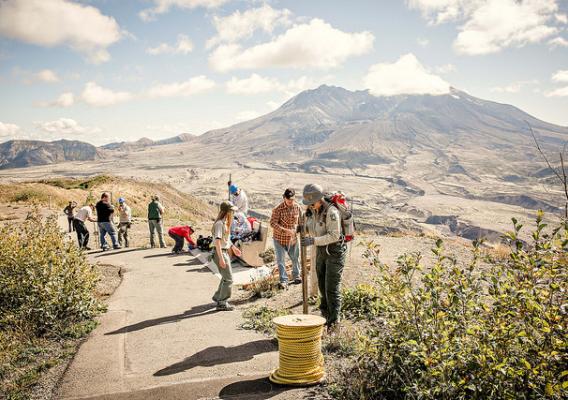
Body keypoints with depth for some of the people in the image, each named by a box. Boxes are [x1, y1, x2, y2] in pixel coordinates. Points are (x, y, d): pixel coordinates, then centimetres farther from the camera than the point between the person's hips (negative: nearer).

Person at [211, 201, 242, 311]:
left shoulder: (225, 222, 10)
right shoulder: (220, 223, -20)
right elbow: (217, 241, -25)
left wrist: (233, 248, 28)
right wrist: (221, 258, -28)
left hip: (226, 252, 10)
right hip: (221, 253, -10)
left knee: (226, 277, 21)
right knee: (228, 279, -4)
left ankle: (218, 297, 36)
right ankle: (222, 303, 4)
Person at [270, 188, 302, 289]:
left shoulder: (297, 207, -6)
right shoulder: (278, 209, -20)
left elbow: (299, 220, 9)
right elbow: (273, 223, -22)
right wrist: (286, 230, -31)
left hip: (293, 238, 4)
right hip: (280, 238, -4)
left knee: (295, 258, 18)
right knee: (281, 260, 2)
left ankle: (296, 276, 39)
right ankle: (283, 280, 14)